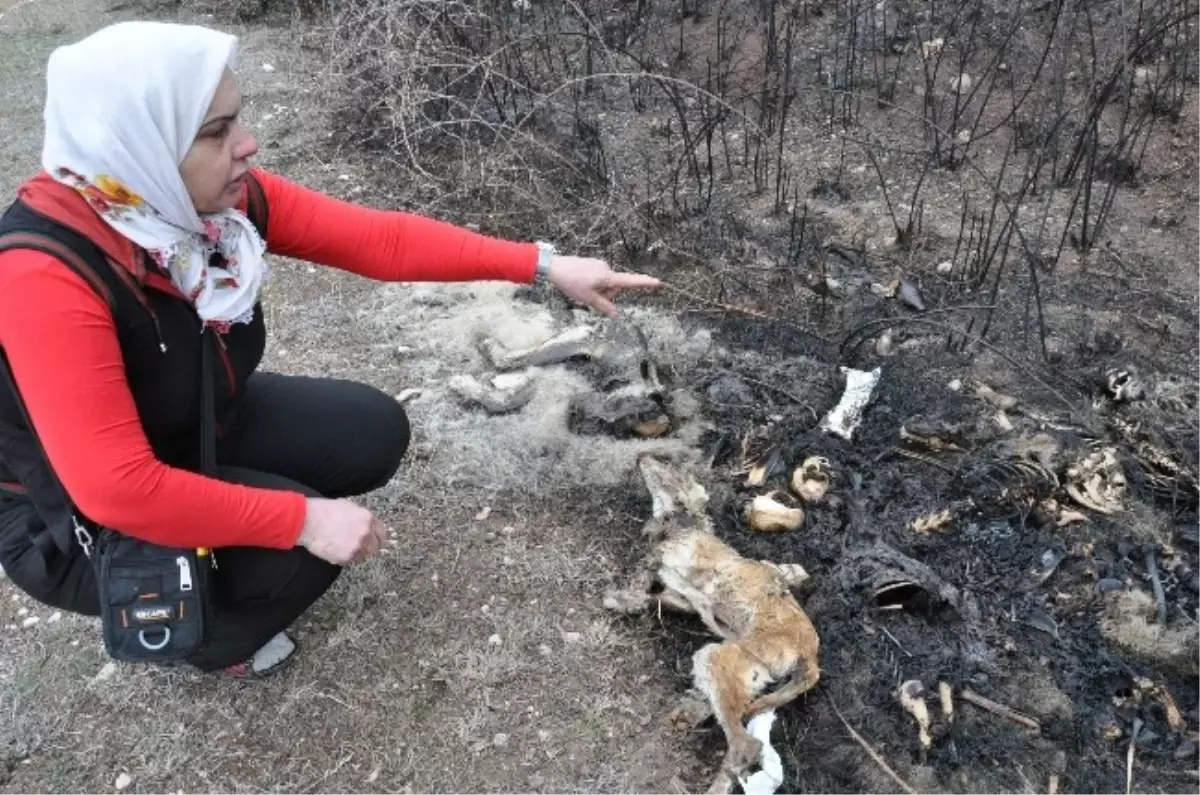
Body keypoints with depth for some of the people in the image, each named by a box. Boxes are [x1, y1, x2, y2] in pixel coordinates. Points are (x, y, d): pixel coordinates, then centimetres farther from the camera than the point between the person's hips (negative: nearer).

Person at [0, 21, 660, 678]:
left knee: (374, 433, -1)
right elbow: (117, 487, -38)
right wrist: (302, 521, -33)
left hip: (200, 429, 7)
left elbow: (376, 239, -15)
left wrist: (544, 266, -18)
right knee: (300, 545, -24)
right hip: (76, 517, -6)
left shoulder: (220, 195, -17)